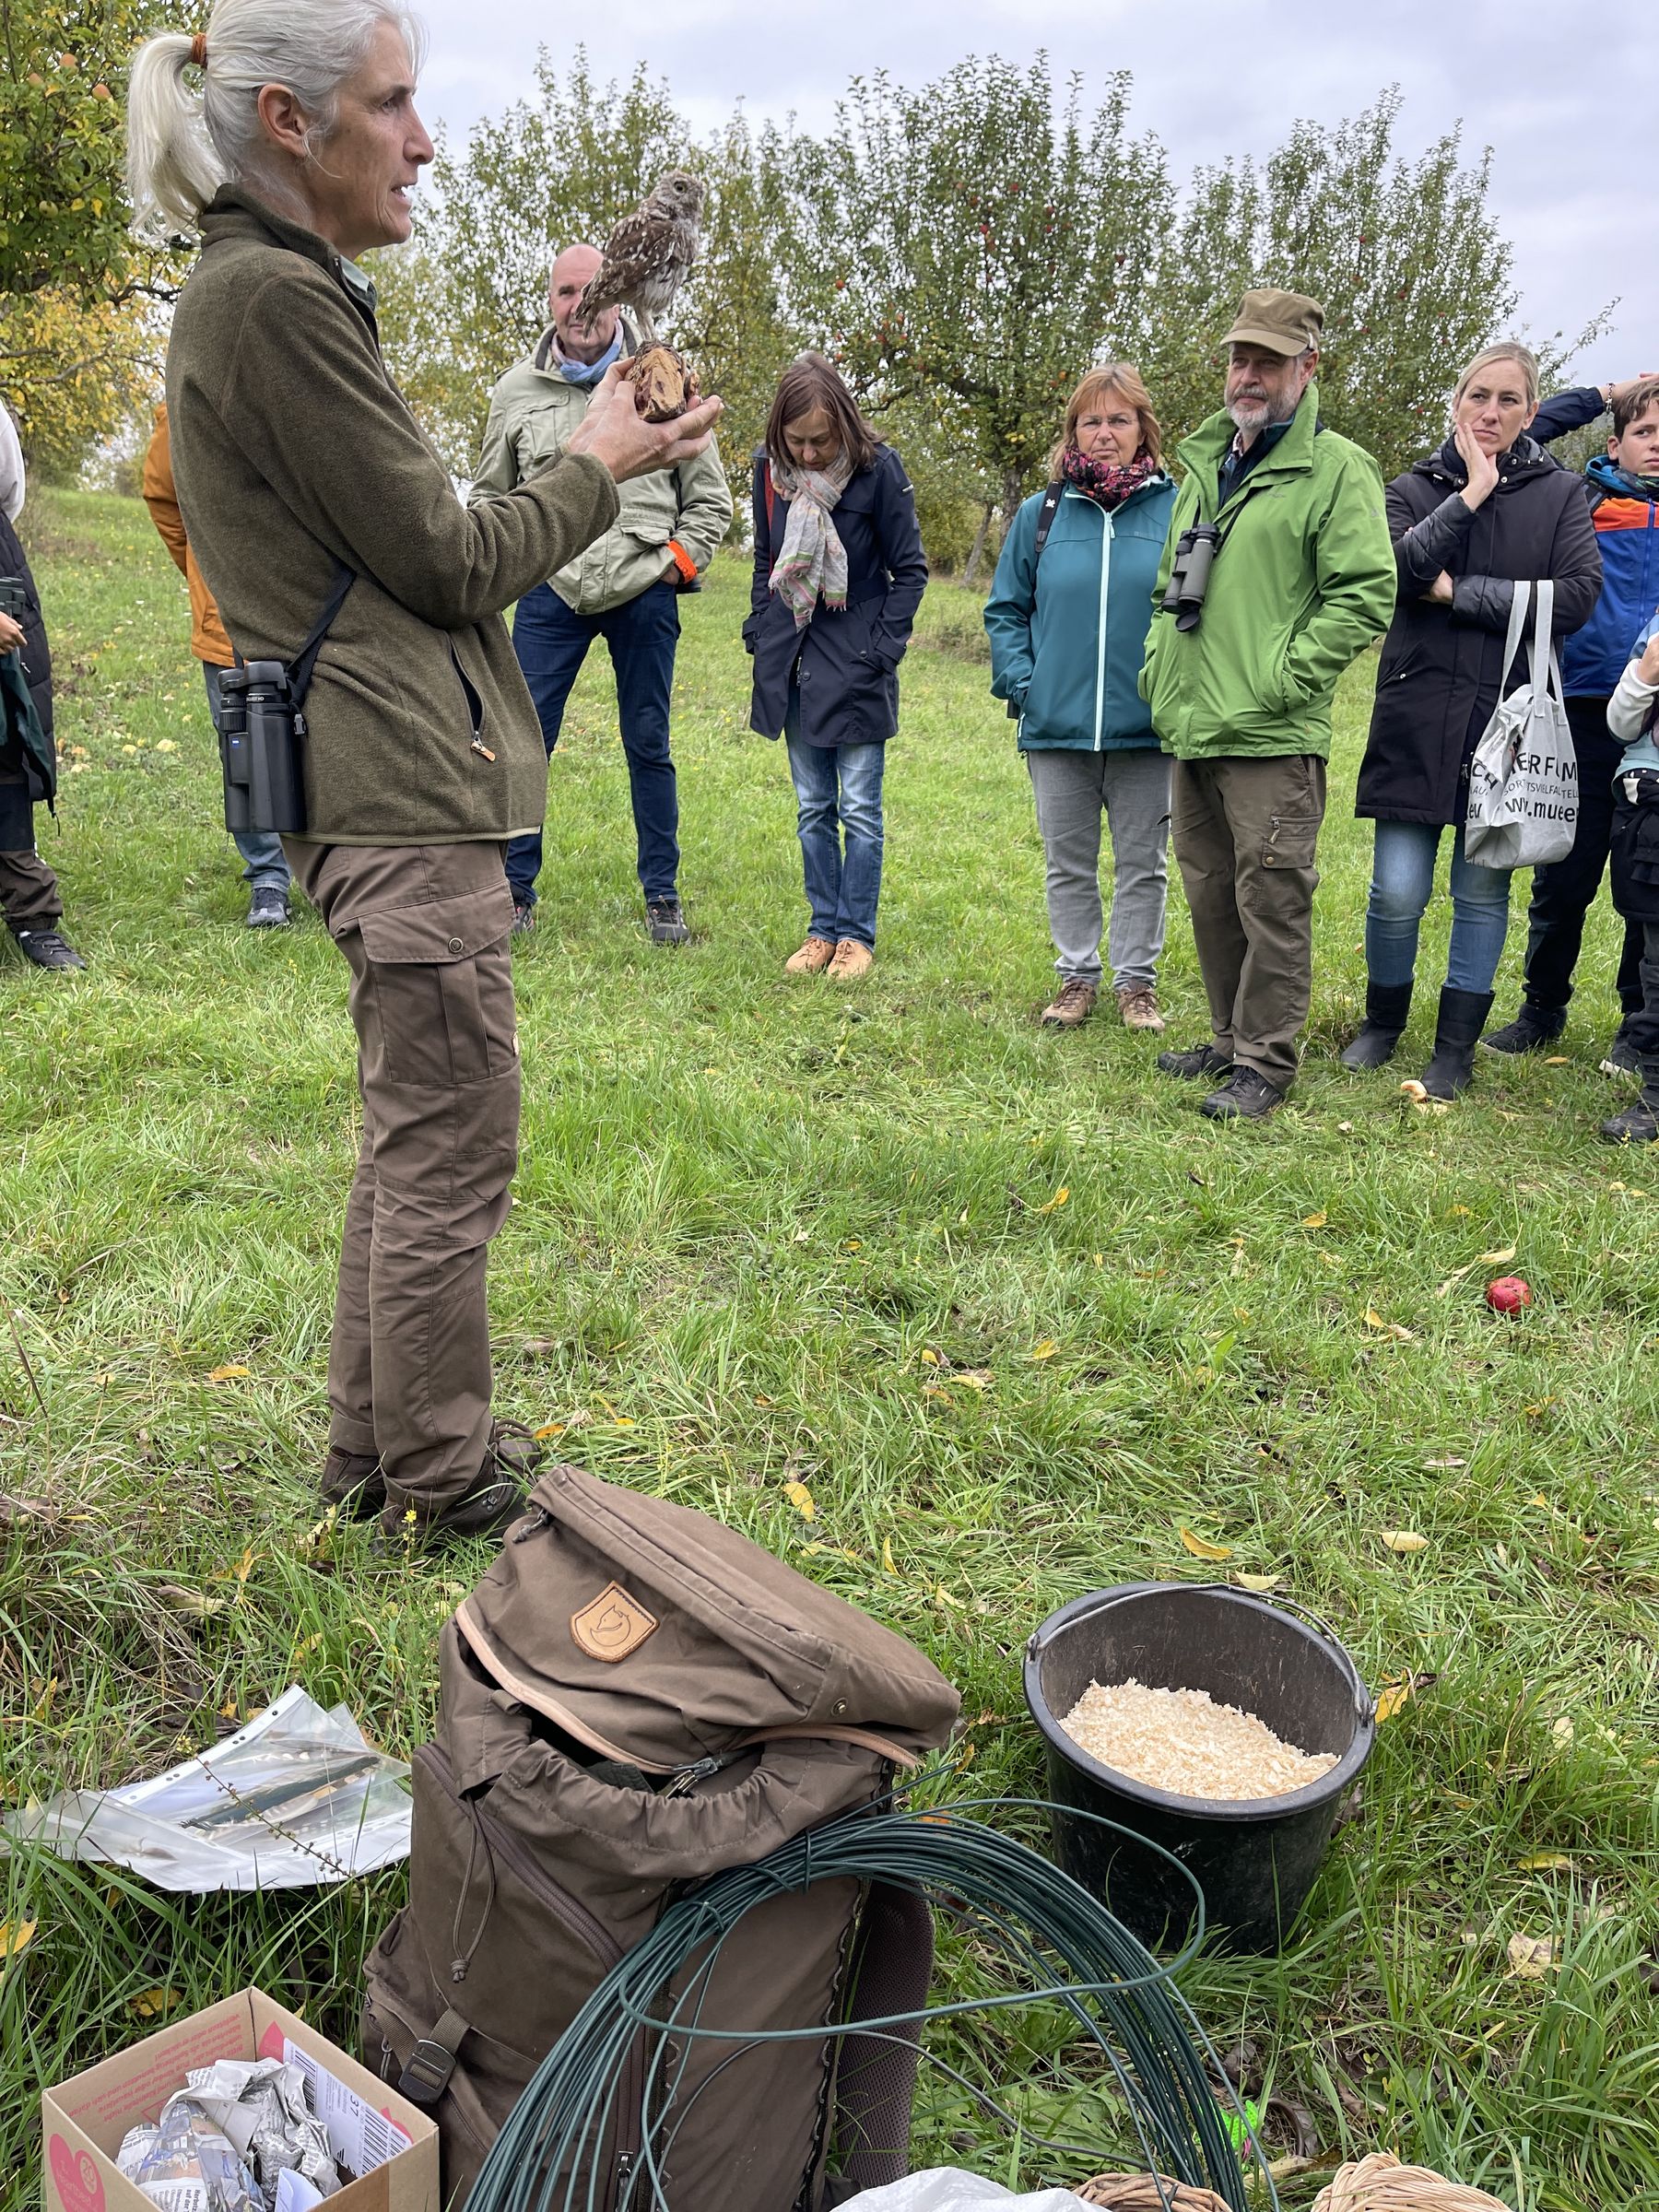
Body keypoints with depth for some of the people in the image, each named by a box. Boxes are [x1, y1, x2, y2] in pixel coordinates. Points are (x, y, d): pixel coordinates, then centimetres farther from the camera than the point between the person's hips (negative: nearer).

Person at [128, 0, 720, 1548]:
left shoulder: (264, 289, 20)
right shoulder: (273, 298, -13)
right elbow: (447, 563, -12)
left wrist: (595, 455, 14)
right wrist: (594, 470, 3)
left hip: (386, 783, 11)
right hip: (404, 795, -11)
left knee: (409, 1142, 17)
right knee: (448, 1157, -1)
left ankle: (375, 1451, 30)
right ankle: (439, 1489, 15)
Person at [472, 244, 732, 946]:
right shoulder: (516, 391, 7)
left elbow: (711, 499, 10)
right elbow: (488, 498, 18)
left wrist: (678, 562, 0)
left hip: (644, 595, -1)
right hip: (550, 594, 1)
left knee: (648, 745, 5)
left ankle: (662, 896, 15)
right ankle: (515, 891, 10)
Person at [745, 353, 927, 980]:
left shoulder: (878, 470, -11)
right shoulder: (770, 468, 2)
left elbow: (910, 570, -5)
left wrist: (880, 649, -10)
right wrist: (760, 634, 8)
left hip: (855, 666, -5)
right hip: (793, 663, 5)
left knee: (859, 810, 1)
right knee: (812, 808, 11)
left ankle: (857, 936, 12)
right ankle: (822, 930, 21)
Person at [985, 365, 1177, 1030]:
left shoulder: (1177, 510, -1)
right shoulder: (1042, 513, 4)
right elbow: (1005, 609, 9)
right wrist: (1019, 681, -4)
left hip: (1146, 727, -1)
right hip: (1056, 726, 2)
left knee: (1142, 864, 9)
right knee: (1067, 863, 12)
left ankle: (1136, 981, 22)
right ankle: (1076, 976, 26)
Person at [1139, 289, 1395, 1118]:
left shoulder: (1337, 469, -5)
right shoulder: (1203, 465, 18)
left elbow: (1366, 593, -12)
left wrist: (1286, 677, -15)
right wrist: (1158, 668, 13)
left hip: (1272, 738, -7)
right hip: (1192, 731, 8)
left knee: (1272, 900, -3)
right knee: (1210, 892, 14)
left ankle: (1265, 1062, 6)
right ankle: (1231, 1038, 28)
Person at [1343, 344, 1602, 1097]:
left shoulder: (1560, 494, 6)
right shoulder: (1415, 488, 8)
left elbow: (1577, 596, -9)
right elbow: (1397, 569, -11)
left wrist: (1459, 593, -10)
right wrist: (1471, 494, -11)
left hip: (1508, 721, 0)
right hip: (1418, 718, 0)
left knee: (1482, 892, 4)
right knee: (1397, 892, -2)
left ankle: (1456, 1046, 17)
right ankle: (1382, 1021, 22)